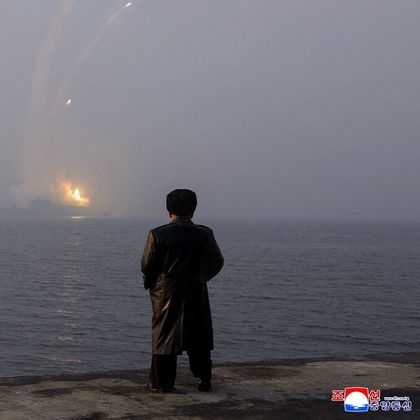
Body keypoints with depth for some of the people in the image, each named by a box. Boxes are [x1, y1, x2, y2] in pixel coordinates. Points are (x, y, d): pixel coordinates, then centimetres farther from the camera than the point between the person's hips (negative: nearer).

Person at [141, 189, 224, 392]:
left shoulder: (157, 235, -10)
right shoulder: (204, 234, -6)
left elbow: (147, 265, -5)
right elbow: (217, 263, 4)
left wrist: (150, 284, 14)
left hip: (165, 293, -1)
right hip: (196, 294, 1)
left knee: (164, 335, 8)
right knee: (199, 337, 12)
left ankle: (162, 382, 11)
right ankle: (204, 380, 17)